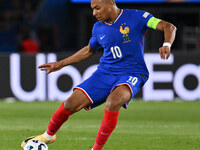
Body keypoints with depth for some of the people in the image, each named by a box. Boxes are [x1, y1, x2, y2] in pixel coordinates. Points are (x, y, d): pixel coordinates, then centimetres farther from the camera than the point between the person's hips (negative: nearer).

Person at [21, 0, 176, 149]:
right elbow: (89, 50, 26)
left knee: (113, 102, -37)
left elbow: (169, 27, -14)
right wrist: (61, 64, 25)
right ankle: (48, 136, 19)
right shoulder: (98, 28, 7)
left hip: (131, 74, -4)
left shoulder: (136, 17, -9)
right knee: (71, 104, -10)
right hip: (105, 72, 5)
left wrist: (166, 45, -35)